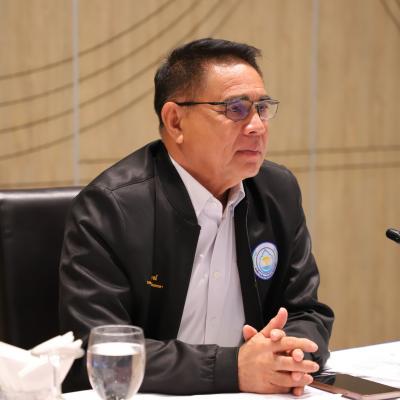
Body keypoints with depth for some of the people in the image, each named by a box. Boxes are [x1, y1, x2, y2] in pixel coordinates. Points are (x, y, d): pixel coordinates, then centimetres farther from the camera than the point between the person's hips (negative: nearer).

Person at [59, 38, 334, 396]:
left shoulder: (279, 191, 4)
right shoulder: (108, 208, -13)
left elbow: (308, 313, 9)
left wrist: (289, 358, -13)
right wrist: (232, 368, -24)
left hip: (257, 391, 5)